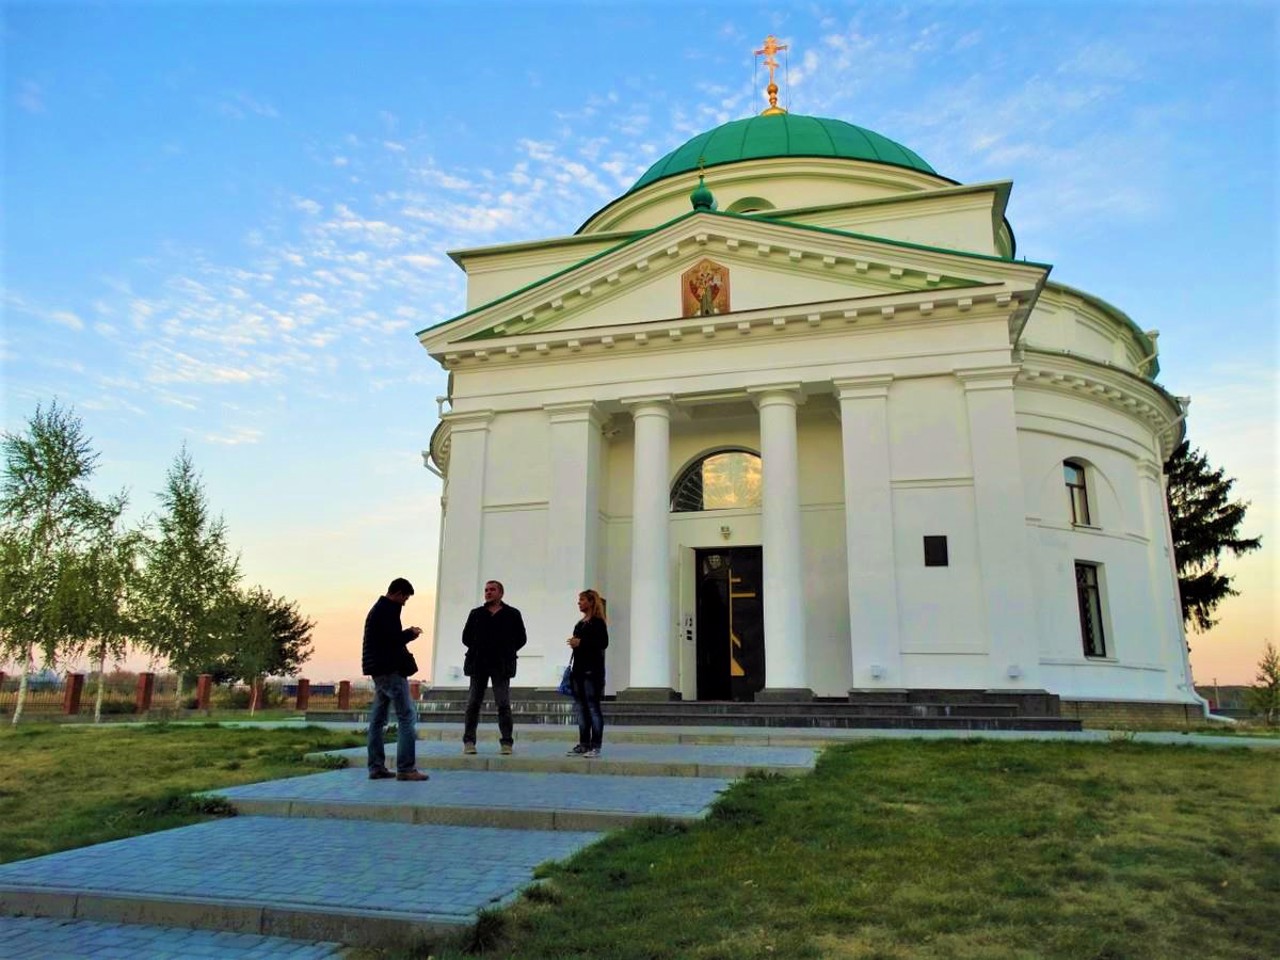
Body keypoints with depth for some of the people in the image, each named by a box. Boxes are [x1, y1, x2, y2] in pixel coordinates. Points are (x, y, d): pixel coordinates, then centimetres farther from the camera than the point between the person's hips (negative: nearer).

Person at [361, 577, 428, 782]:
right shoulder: (388, 610, -13)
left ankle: (376, 767, 12)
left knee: (377, 719, 9)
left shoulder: (377, 609, 19)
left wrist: (406, 634, 12)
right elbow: (393, 639, -20)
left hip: (379, 671, 11)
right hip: (390, 670, -11)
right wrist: (411, 634, -4)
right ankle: (406, 768, -11)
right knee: (406, 717, -9)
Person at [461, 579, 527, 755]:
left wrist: (507, 651, 2)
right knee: (473, 703, 1)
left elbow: (521, 638, 8)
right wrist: (477, 649, 6)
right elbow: (466, 637, 15)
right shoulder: (476, 614, 13)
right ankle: (469, 741, 5)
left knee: (503, 704, -3)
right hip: (478, 664, 2)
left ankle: (506, 742, 0)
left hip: (501, 665, -2)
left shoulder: (512, 614, 7)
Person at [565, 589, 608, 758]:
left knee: (593, 707, -6)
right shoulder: (580, 624, 17)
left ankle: (595, 746, -2)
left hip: (592, 670, -8)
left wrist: (581, 642, -18)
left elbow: (603, 643, -17)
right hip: (579, 669, 8)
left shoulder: (598, 622, -7)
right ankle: (583, 744, 15)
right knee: (581, 707, 9)